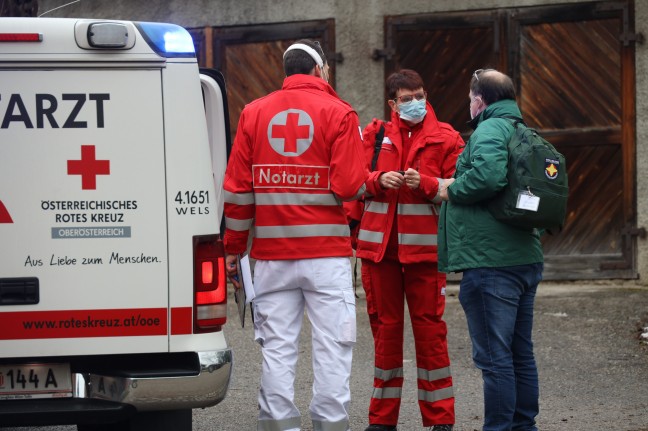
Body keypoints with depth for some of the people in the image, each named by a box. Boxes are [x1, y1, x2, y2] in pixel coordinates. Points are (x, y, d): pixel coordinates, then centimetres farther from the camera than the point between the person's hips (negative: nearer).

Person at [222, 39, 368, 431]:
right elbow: (349, 187, -10)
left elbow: (237, 188, 6)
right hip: (326, 252, -3)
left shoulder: (254, 113, 8)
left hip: (272, 254, 3)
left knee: (278, 347, 5)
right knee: (332, 347, 0)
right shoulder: (338, 113, -2)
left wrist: (234, 249, 12)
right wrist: (370, 176, 12)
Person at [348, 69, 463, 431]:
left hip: (424, 247, -2)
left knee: (429, 327, -2)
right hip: (380, 245, 2)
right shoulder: (376, 134, 9)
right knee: (385, 327, 7)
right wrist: (379, 180, -12)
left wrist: (424, 183, -17)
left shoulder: (445, 138, 3)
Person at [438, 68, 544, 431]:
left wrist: (452, 190, -10)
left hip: (490, 262, -10)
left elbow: (488, 176, -29)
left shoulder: (489, 130, -11)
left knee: (494, 357, -5)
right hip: (526, 259, 10)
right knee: (521, 353, 17)